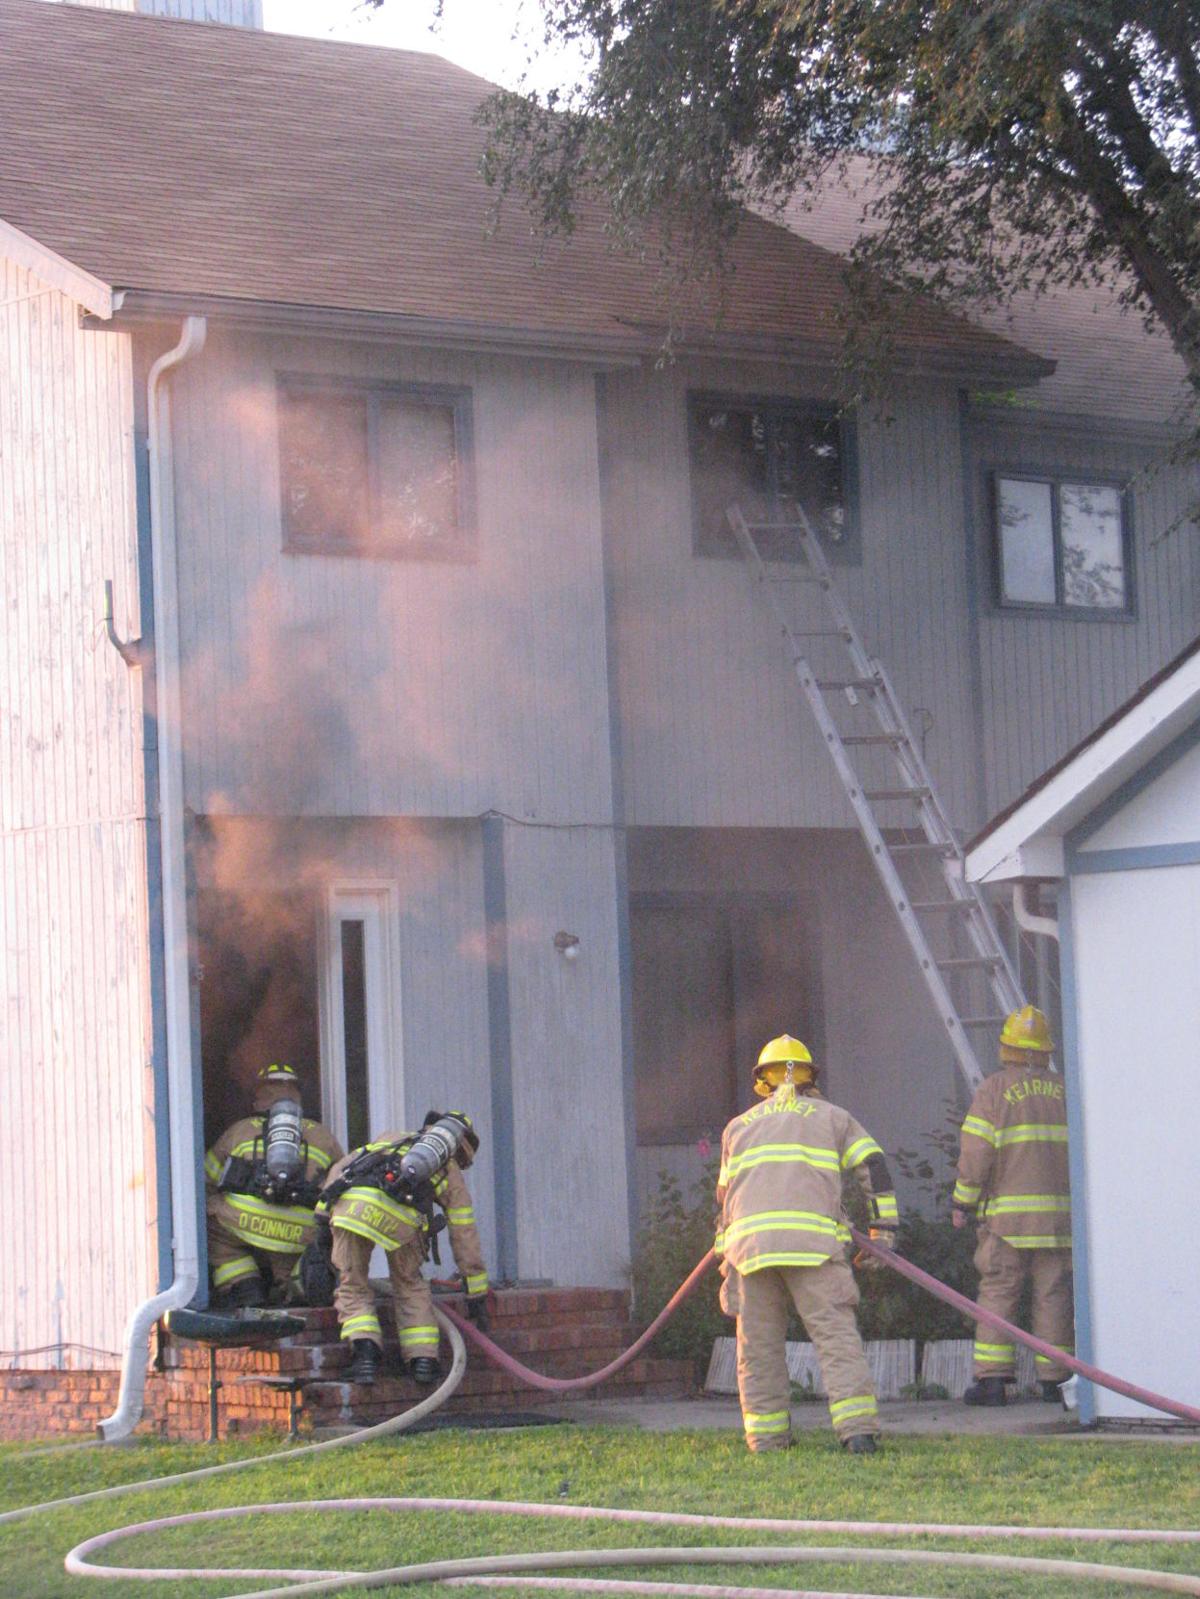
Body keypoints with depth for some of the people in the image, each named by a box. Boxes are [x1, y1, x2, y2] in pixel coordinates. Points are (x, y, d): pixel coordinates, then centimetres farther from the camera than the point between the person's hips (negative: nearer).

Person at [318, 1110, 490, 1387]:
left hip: (352, 1200, 1)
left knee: (352, 1284, 16)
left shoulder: (390, 1138, 40)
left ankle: (364, 1351, -4)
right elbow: (465, 1237, 33)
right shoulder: (451, 1173, 33)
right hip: (401, 1217, -1)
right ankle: (423, 1358, 15)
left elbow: (339, 1170, 31)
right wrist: (477, 1295, 37)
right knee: (410, 1284, 23)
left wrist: (322, 1218, 30)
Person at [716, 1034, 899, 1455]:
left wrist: (726, 1250, 40)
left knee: (759, 1345, 9)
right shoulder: (833, 1117, 20)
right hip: (813, 1242, -2)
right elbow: (874, 1168, 11)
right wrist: (883, 1230, 12)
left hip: (749, 1242, 2)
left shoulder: (738, 1127, 26)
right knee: (836, 1335, -6)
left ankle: (766, 1436, 9)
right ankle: (858, 1430, -17)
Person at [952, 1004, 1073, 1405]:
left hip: (1007, 1212, -3)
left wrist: (962, 1202, 1)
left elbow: (976, 1153, -7)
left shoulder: (993, 1090, -2)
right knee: (1053, 1294, 5)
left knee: (997, 1293, -1)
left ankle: (992, 1378, -7)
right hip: (1059, 1212, 3)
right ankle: (1053, 1380, 4)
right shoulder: (1064, 1091, 9)